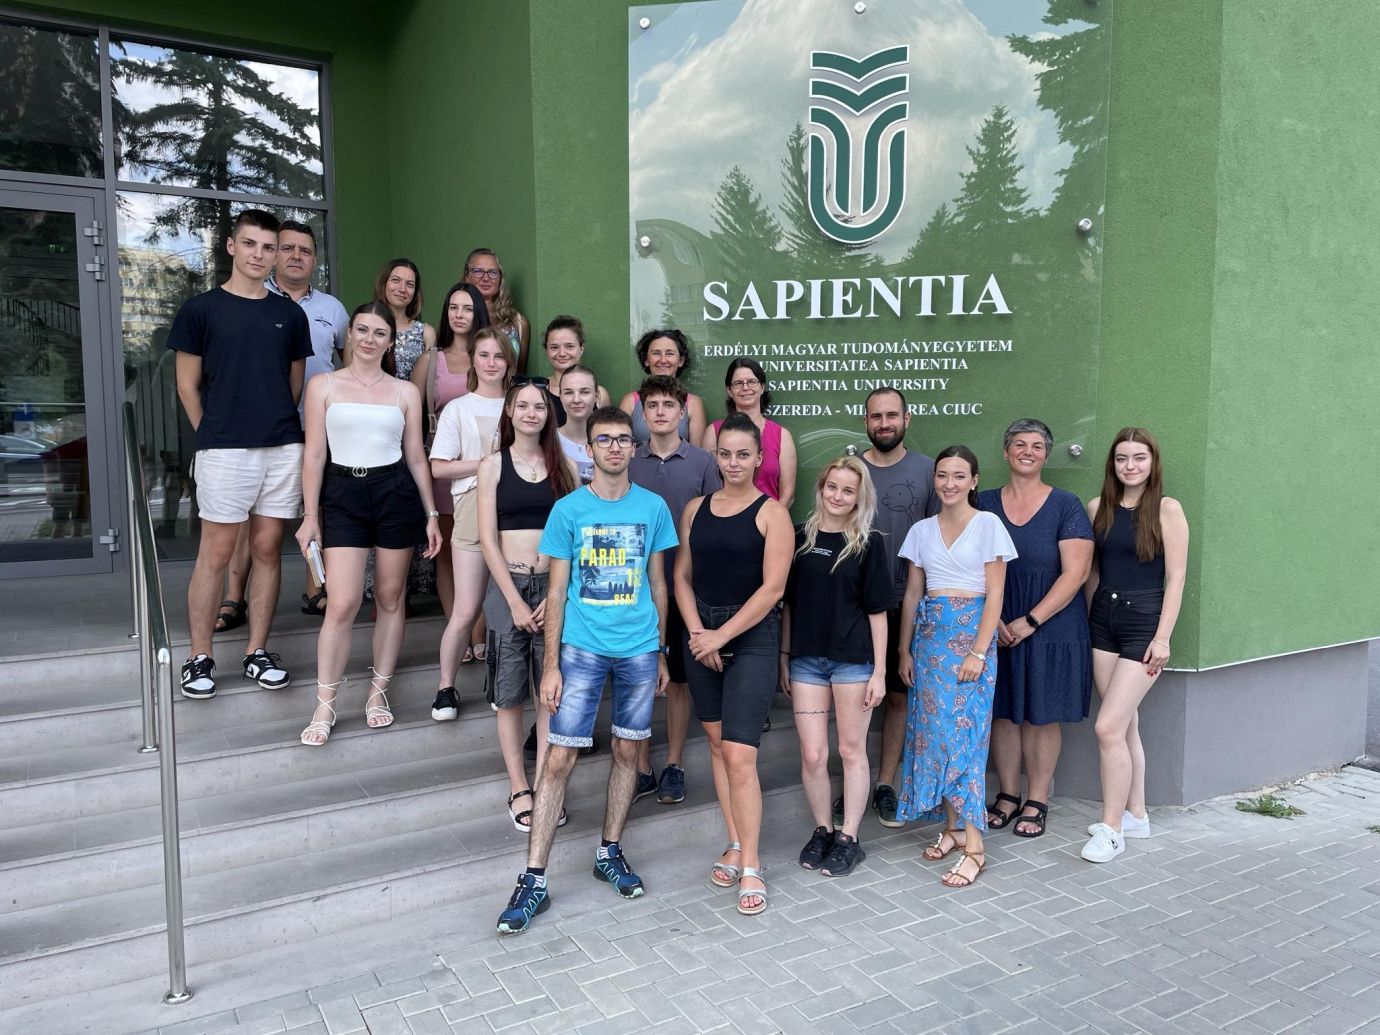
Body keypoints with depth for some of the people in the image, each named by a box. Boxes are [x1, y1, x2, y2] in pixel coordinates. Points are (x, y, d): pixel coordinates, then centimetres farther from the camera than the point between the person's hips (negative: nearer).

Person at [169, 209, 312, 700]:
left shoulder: (289, 313, 11)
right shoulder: (200, 309, 2)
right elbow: (187, 386, 4)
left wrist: (277, 422, 11)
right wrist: (212, 434, 3)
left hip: (283, 448, 3)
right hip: (224, 451, -3)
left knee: (267, 549, 7)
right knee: (216, 553, 0)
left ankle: (258, 651, 17)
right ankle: (200, 658, 10)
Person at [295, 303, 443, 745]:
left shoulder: (406, 392, 8)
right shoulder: (324, 385, 5)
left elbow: (416, 457, 10)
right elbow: (314, 454, 3)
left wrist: (431, 514, 6)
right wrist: (310, 515, -1)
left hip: (396, 494, 2)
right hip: (343, 496, -1)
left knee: (390, 599, 7)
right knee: (342, 604, -8)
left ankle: (378, 693, 22)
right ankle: (324, 706, 5)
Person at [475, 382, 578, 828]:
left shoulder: (563, 467, 6)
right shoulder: (493, 465, 3)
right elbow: (488, 539, -2)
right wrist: (515, 601, -9)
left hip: (555, 586, 1)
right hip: (508, 586, -1)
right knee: (510, 694, 4)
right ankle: (518, 789, 16)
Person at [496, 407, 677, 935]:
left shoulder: (653, 507, 3)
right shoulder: (568, 509, -1)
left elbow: (657, 584, 10)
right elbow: (557, 591, 0)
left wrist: (661, 652, 10)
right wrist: (551, 665, -4)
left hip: (639, 649, 2)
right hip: (582, 648, -2)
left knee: (627, 750, 11)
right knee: (559, 757, -4)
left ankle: (609, 852, 30)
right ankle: (534, 880, 4)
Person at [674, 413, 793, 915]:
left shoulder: (772, 513, -6)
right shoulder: (696, 509, 8)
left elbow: (772, 588, -11)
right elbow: (683, 576, 8)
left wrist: (721, 636, -13)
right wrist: (697, 632, -6)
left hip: (751, 636, -5)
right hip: (702, 635, 5)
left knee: (739, 755, -9)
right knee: (717, 743, 12)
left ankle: (751, 866, 3)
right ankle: (735, 845, 25)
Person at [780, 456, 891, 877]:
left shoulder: (869, 543, -2)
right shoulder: (800, 538, 4)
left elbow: (877, 611, -2)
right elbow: (788, 602, 9)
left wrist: (879, 671, -5)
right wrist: (784, 658, 7)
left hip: (853, 660, -2)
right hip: (806, 659, 2)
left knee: (851, 751, 8)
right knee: (812, 755, 4)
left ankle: (848, 839, 21)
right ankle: (822, 831, 24)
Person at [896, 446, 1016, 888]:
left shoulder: (988, 526, -3)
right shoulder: (921, 531, 10)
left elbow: (995, 594, -7)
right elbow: (912, 594, 12)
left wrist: (978, 652, -14)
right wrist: (905, 650, 7)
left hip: (970, 631, -5)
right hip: (929, 635, 5)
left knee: (963, 733, -8)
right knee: (933, 730, 4)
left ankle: (974, 846, -4)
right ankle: (953, 826, 17)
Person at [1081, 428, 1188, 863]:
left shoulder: (1167, 509, -6)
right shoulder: (1098, 507, 7)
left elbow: (1175, 577, -8)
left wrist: (1163, 637, -13)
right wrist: (1086, 623, 11)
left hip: (1144, 620, -5)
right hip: (1102, 619, 5)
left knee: (1109, 727, -11)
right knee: (1126, 726, 14)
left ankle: (1111, 829, 1)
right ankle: (1136, 815, 28)